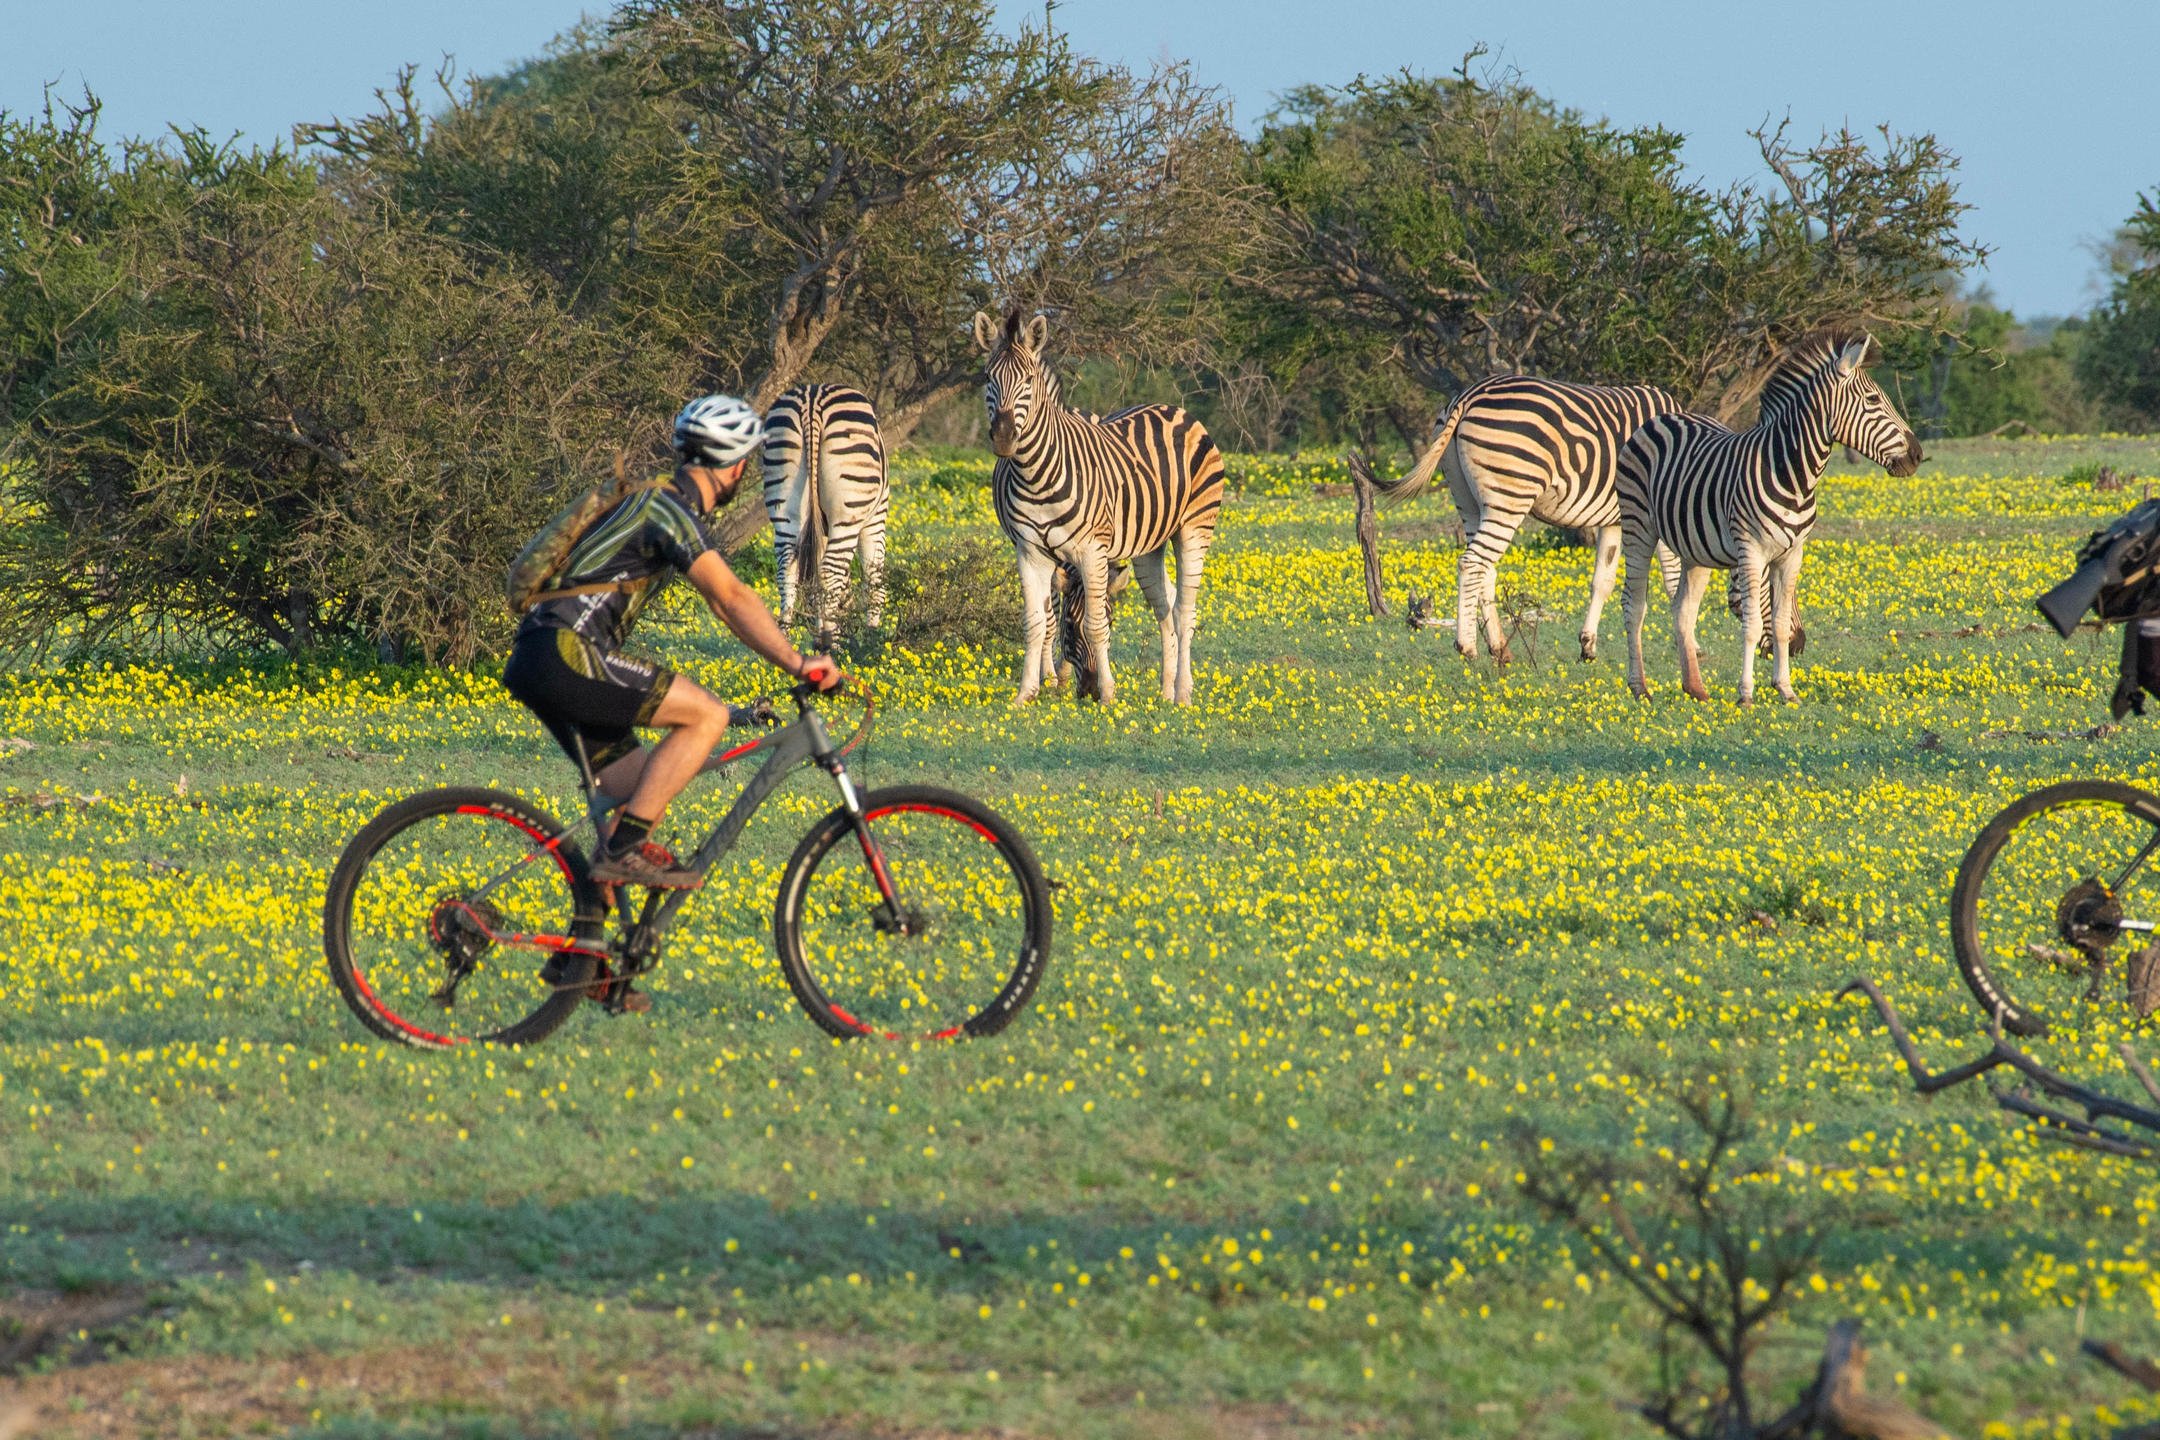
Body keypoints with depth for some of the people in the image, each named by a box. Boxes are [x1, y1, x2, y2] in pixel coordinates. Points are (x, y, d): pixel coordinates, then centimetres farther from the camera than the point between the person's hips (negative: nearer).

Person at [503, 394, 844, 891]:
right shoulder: (670, 509, -10)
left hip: (535, 666, 10)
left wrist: (794, 661, 25)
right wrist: (797, 662, -23)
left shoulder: (670, 505, 23)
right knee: (706, 714, -14)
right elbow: (733, 599, -20)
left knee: (649, 796, 14)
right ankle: (623, 851, -17)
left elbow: (724, 604, 28)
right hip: (567, 657, -10)